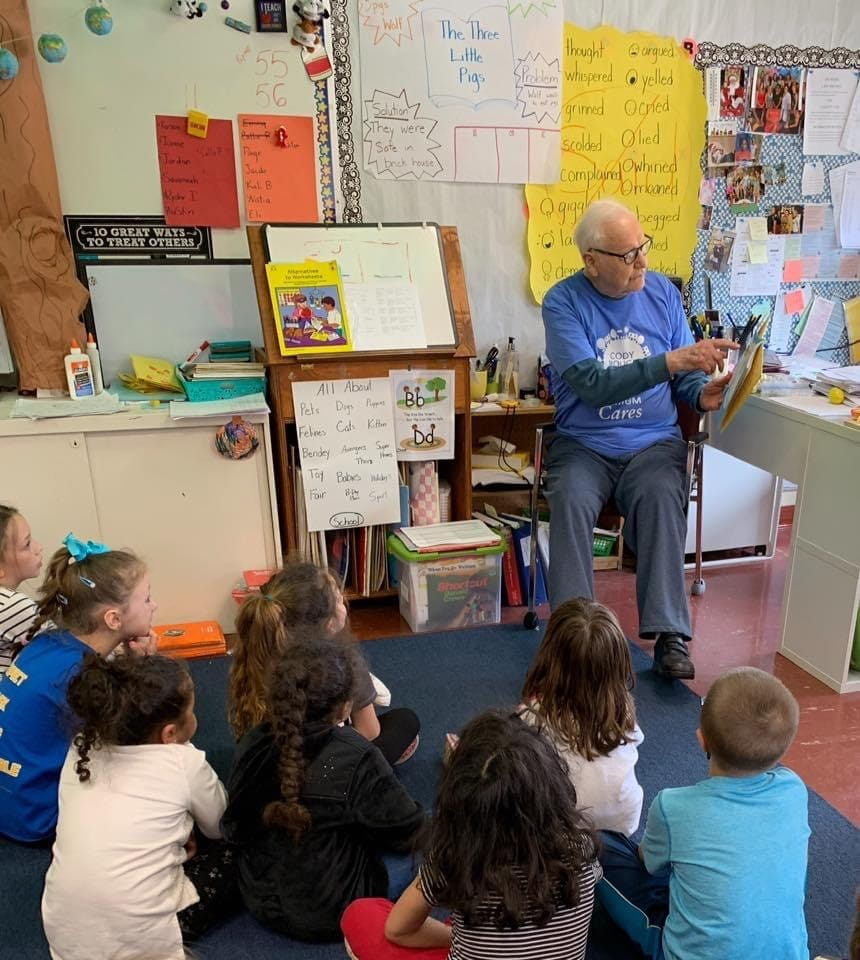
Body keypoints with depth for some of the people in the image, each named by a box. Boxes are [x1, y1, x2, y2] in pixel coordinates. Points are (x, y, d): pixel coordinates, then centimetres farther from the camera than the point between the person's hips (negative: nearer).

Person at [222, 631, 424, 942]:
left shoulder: (251, 744, -13)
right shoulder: (356, 758, -29)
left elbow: (232, 826, 2)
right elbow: (409, 830, -17)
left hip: (260, 899, 5)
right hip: (332, 914, -5)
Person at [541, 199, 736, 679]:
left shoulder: (663, 292, 5)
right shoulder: (563, 302, -6)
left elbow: (684, 376, 10)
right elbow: (592, 384, -19)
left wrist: (703, 393, -14)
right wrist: (671, 361, -27)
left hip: (654, 440, 2)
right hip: (583, 442, -1)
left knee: (661, 497, -29)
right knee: (571, 501, -30)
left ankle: (671, 635, -25)